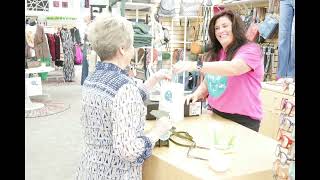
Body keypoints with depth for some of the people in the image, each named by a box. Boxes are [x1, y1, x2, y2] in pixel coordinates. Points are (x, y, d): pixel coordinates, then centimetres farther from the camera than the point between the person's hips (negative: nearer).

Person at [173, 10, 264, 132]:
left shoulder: (251, 49, -11)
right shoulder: (215, 54, 10)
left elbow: (233, 68, -30)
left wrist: (196, 65, -36)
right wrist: (196, 94, -5)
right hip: (216, 115, 6)